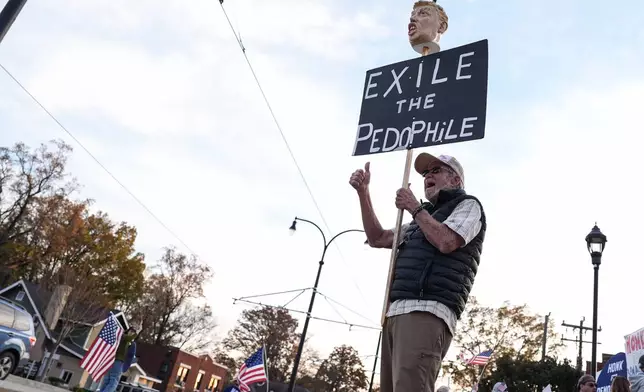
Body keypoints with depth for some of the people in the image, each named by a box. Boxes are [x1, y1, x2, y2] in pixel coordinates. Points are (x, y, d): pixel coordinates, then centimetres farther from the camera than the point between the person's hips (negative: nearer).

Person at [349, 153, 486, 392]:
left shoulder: (468, 205, 10)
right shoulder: (425, 217, 33)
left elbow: (446, 242, -11)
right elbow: (377, 239, 28)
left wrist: (415, 208, 3)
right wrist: (363, 192, 21)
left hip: (426, 313, -8)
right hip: (396, 313, 8)